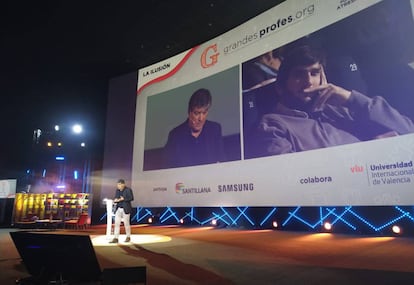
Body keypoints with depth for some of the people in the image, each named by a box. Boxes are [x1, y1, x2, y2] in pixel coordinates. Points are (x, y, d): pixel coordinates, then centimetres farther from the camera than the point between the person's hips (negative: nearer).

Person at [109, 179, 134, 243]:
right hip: (118, 209, 5)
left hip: (125, 209, -5)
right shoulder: (117, 190, 9)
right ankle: (116, 238, 3)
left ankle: (128, 237, 20)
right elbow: (115, 198, 15)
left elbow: (131, 198, -13)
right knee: (117, 223, 0)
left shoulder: (128, 190, -9)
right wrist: (115, 200, -8)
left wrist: (123, 199, -22)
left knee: (126, 223, 5)